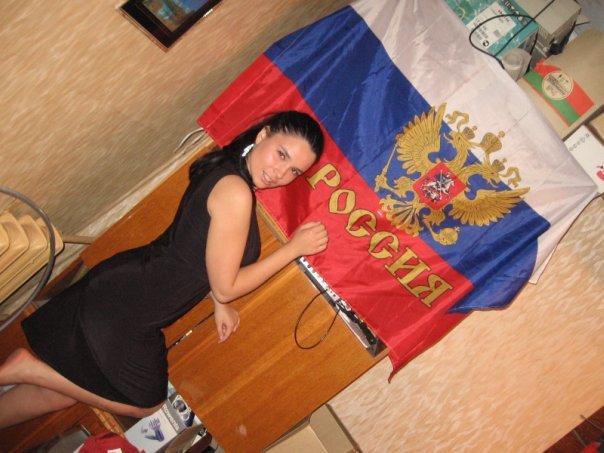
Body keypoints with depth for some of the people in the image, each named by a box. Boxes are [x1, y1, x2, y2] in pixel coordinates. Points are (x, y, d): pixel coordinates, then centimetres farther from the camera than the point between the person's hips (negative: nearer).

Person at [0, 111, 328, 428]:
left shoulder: (226, 169, 4)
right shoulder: (236, 191, -25)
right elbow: (225, 287, -18)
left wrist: (219, 304, 8)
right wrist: (293, 248, -14)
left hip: (121, 284, 9)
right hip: (124, 314, -9)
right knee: (145, 404, 17)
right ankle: (29, 369, 10)